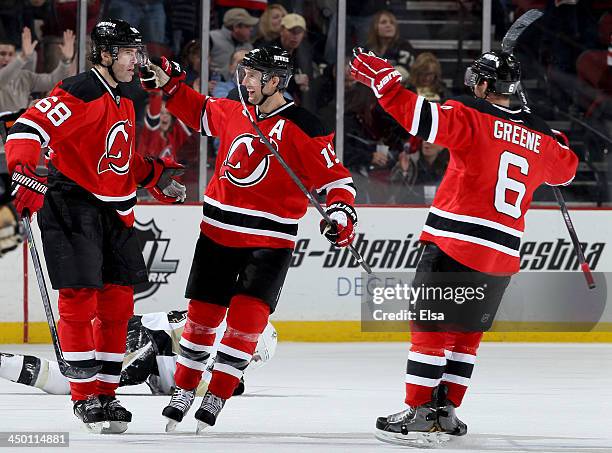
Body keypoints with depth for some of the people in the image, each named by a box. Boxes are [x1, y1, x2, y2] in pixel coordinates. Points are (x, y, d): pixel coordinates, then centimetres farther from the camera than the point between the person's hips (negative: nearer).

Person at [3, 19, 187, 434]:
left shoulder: (124, 102, 14)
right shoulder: (80, 94, -15)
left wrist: (155, 176, 19)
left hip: (113, 213, 9)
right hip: (71, 208, -9)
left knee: (118, 301, 8)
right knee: (79, 298, -7)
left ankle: (105, 393, 16)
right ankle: (84, 396, -1)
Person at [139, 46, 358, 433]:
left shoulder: (303, 128, -13)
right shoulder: (232, 113, 4)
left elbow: (335, 177, -11)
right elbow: (199, 112, 25)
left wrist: (342, 212, -27)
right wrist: (167, 83, 14)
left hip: (269, 240, -5)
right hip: (219, 231, 5)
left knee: (246, 316, -14)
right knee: (202, 313, 9)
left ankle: (215, 399, -6)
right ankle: (184, 391, 23)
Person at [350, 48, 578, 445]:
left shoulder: (472, 117, -7)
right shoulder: (540, 137, 12)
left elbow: (422, 117, -20)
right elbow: (565, 169, 31)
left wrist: (382, 79, -12)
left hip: (456, 243, -6)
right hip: (504, 254, 6)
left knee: (431, 327, -1)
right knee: (467, 332, 17)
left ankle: (419, 415, -4)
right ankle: (446, 411, 17)